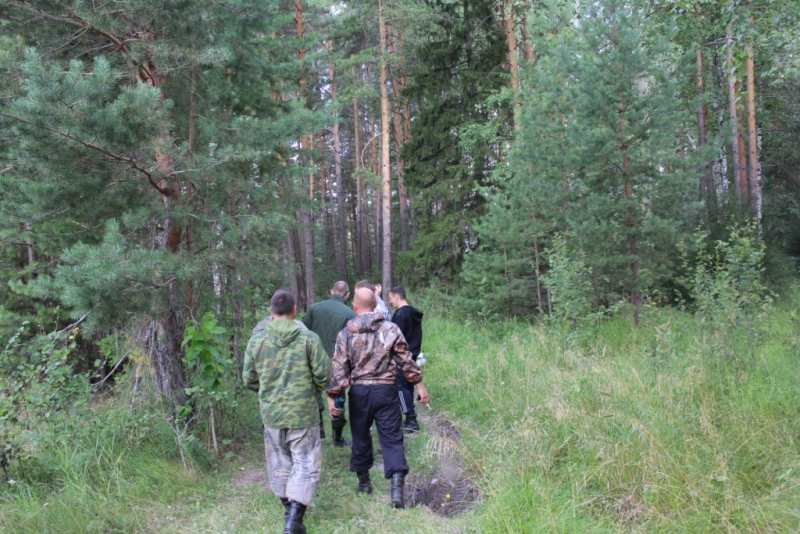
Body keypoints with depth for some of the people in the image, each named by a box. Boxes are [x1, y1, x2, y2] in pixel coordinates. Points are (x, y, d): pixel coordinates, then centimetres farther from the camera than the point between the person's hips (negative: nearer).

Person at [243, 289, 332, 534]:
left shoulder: (257, 340, -4)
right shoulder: (308, 338, -10)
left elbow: (249, 379, 3)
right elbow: (323, 374, -8)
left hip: (271, 413, 3)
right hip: (303, 413, -3)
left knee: (280, 463, 19)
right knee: (305, 464, 5)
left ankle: (289, 508, 31)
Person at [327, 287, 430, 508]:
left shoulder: (346, 334, -1)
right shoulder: (391, 329, -2)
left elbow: (339, 368, -3)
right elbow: (406, 361, 0)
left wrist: (332, 396, 2)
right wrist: (419, 384, 9)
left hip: (359, 392, 1)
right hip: (386, 391, -1)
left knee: (360, 436, 17)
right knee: (392, 438, 1)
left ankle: (363, 482, 29)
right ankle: (397, 484, -13)